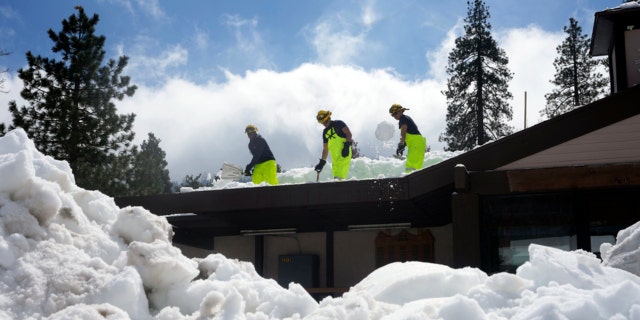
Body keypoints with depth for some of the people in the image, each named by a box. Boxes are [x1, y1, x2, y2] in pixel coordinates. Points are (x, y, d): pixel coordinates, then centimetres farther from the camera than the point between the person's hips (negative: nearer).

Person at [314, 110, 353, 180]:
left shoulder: (338, 124, 2)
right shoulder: (325, 132, 20)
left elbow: (348, 133, -7)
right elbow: (325, 149, 24)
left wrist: (347, 146, -19)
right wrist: (322, 162, 21)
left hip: (344, 154, -7)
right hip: (335, 158, 7)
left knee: (339, 177, -17)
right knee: (336, 176, 1)